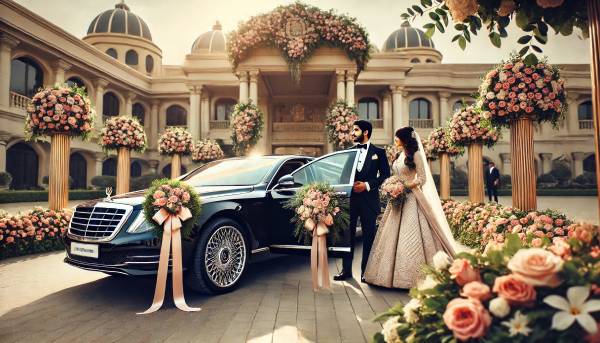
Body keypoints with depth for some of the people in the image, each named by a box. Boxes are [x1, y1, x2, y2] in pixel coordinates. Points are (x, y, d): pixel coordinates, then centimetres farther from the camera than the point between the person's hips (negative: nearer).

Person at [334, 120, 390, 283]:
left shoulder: (378, 152, 4)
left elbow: (385, 174, 0)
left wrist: (367, 185, -11)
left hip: (369, 199, -2)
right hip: (350, 197, 3)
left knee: (369, 236, 4)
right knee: (347, 234, 5)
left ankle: (366, 271, 16)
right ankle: (346, 269, 16)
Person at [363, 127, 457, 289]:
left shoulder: (415, 154, -5)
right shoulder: (400, 155, 16)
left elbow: (422, 178, -11)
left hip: (410, 198, -8)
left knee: (410, 236, -7)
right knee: (393, 236, 6)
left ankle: (414, 275, 1)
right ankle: (394, 273, 12)